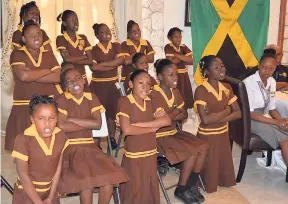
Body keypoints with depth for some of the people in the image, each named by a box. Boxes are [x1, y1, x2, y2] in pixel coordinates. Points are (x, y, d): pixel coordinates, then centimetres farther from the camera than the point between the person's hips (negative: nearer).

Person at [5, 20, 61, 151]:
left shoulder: (49, 54, 10)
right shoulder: (17, 54, -1)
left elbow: (58, 77, -3)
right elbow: (23, 76, -18)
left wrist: (32, 75, -11)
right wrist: (46, 71, -6)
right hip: (24, 107, -2)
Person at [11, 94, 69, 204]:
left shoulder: (61, 136, -10)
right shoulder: (23, 140, -22)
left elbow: (58, 169, -5)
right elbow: (23, 176, -18)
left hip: (50, 192, 4)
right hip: (27, 194, -3)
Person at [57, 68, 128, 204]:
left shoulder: (91, 98, 6)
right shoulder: (62, 99, -5)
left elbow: (98, 124, -6)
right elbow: (61, 126, -17)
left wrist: (72, 119, -11)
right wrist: (88, 124, -7)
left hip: (89, 146, 4)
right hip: (70, 148, -4)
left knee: (109, 176, -17)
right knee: (87, 182, -26)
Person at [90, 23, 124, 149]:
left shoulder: (116, 46, 5)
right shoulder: (94, 50, -4)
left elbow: (120, 60, -13)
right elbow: (93, 67, -19)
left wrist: (102, 64, -14)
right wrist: (112, 66, -15)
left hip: (112, 84, 3)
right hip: (98, 84, -2)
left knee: (112, 111, 9)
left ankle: (112, 138, 20)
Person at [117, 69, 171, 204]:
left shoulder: (151, 101, 4)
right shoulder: (124, 101, -13)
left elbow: (167, 121, -10)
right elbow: (126, 129, -24)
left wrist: (139, 124, -18)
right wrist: (152, 128, -12)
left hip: (151, 153, 5)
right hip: (134, 155, -5)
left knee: (150, 190, 16)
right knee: (135, 192, 7)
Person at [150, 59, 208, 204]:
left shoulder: (175, 91, 6)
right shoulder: (154, 95, -19)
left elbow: (184, 114, 8)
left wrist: (171, 116, -12)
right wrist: (176, 111, -8)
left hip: (174, 132, 8)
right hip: (160, 136, -8)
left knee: (202, 147, -8)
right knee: (192, 152, -20)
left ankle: (191, 185, 7)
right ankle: (181, 190, -1)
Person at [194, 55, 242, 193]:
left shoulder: (227, 88, 1)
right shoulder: (201, 90, -19)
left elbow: (238, 113, -2)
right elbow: (205, 119, -27)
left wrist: (217, 118, -17)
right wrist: (226, 111, -14)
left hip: (223, 134, 5)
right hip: (207, 135, -5)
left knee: (224, 164, 17)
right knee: (209, 167, 10)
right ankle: (207, 186, 35)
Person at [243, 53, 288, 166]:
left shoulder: (272, 82, 4)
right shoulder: (248, 83, -18)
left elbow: (271, 108, 11)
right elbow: (250, 113, -20)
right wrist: (276, 122, -22)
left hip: (265, 118, 7)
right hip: (250, 120, -7)